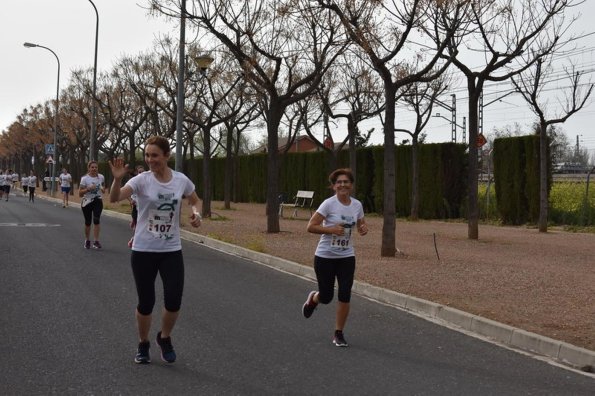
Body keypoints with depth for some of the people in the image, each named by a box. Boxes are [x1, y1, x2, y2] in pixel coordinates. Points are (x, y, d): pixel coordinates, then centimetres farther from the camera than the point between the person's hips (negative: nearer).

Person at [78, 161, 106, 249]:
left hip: (98, 201, 1)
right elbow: (80, 194, -10)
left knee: (96, 220, -17)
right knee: (88, 222, 7)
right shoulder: (85, 178, -9)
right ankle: (87, 241, 27)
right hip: (87, 202, -1)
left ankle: (96, 241, -16)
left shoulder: (101, 177, 0)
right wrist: (88, 189, -25)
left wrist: (103, 189, -5)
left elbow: (103, 188, 19)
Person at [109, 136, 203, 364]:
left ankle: (164, 338, 26)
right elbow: (114, 199, -25)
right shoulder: (142, 180, -11)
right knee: (146, 302, 4)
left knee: (174, 301, -5)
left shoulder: (181, 180, -3)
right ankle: (143, 345, 29)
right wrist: (117, 179, -44)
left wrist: (196, 213, -5)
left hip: (172, 251, 2)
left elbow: (195, 200, 17)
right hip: (144, 251, -2)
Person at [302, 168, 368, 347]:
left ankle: (339, 334, 11)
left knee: (344, 296, -4)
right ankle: (313, 298, 41)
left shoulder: (357, 205, 0)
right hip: (325, 257, -3)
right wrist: (331, 229, -25)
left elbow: (361, 225, 16)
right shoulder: (329, 204, -14)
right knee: (326, 297, 4)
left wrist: (364, 229, -8)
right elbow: (311, 226, -15)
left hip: (346, 257, 3)